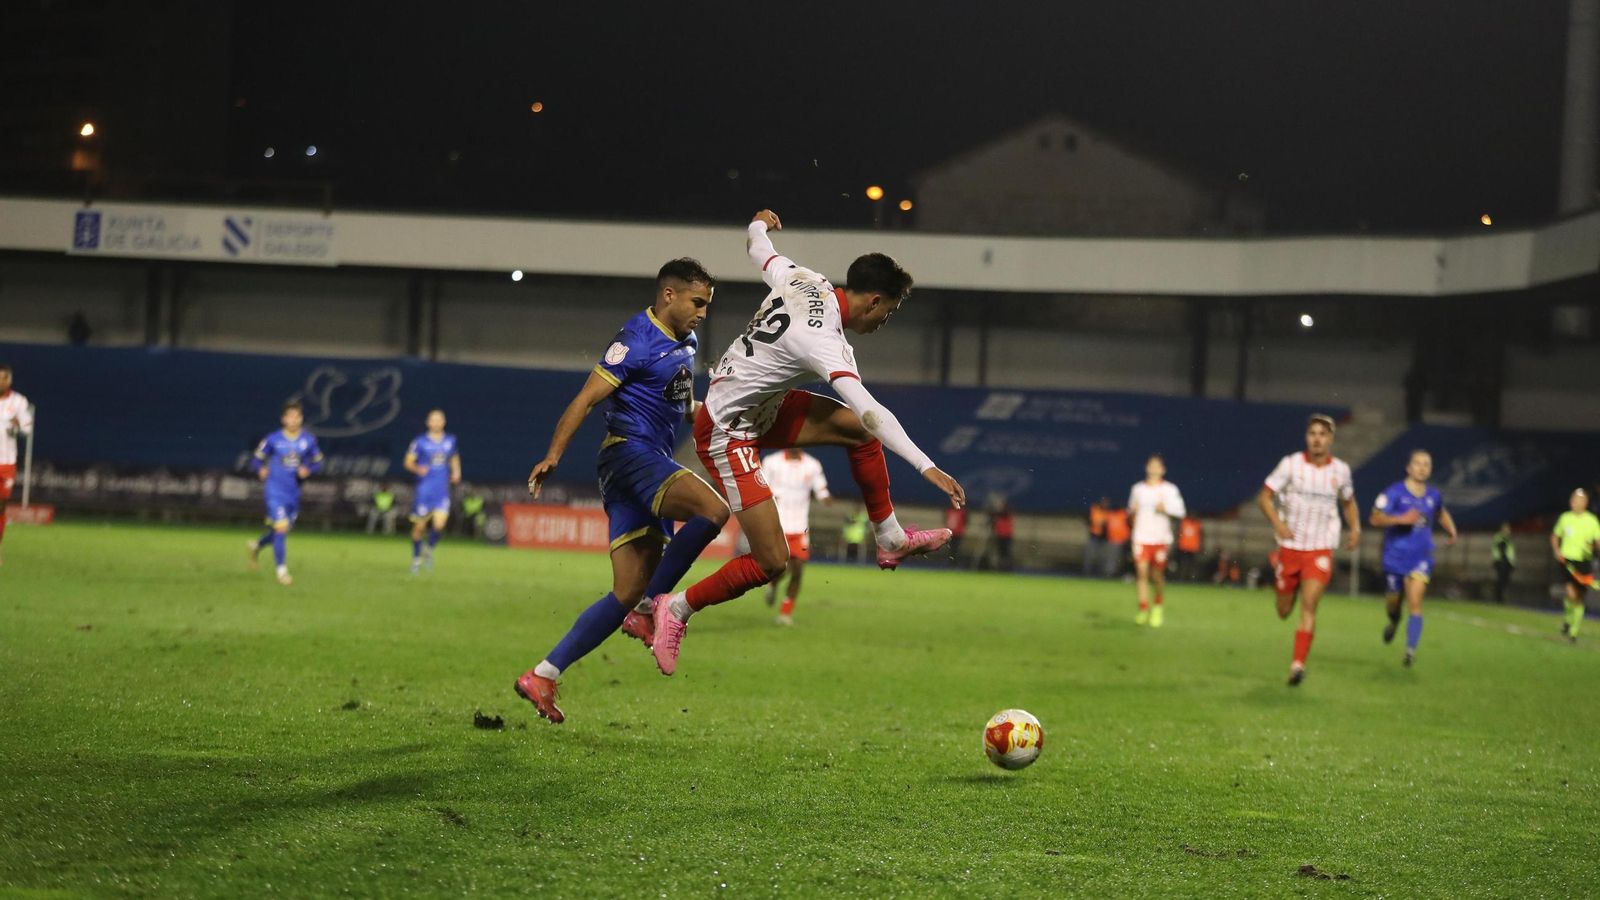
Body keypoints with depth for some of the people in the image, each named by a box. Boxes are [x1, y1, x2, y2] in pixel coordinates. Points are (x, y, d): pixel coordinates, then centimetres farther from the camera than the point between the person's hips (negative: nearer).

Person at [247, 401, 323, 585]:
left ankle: (257, 545, 47)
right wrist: (261, 470, -13)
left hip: (294, 493, 4)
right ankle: (281, 570, -5)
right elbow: (259, 458, 7)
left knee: (281, 531, 15)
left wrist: (308, 470, -11)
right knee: (281, 528, -16)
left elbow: (317, 464, 10)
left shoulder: (309, 440, 1)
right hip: (275, 492, -4)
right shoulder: (273, 440, -5)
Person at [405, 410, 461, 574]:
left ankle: (429, 550, 14)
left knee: (439, 524, -14)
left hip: (442, 491, 2)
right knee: (419, 526, 2)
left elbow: (455, 458, 25)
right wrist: (418, 469, -20)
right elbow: (408, 462, 0)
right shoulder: (420, 442, -3)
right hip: (424, 490, -2)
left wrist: (456, 472, 6)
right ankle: (416, 557, 22)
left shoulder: (450, 441, 8)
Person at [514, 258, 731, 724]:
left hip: (654, 466, 9)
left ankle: (542, 675, 5)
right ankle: (649, 610, -19)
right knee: (713, 510, -31)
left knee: (628, 593, 3)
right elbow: (586, 398, -14)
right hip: (629, 454, -9)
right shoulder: (638, 340, -9)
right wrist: (553, 454, -22)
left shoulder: (686, 344, 18)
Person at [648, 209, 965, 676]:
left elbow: (759, 250, 15)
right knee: (773, 562, -9)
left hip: (759, 406, 10)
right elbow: (870, 411, -40)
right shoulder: (824, 342, -30)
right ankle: (677, 609, 7)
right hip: (728, 432, -10)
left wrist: (760, 225, 39)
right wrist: (927, 467, -44)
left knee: (856, 431, 7)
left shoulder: (802, 281, -7)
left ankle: (891, 540, 18)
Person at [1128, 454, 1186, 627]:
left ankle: (1158, 607, 22)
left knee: (1157, 575, -1)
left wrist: (1165, 508, -17)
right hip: (1141, 538, 2)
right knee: (1141, 572, -11)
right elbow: (1131, 508, 23)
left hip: (1161, 538, -2)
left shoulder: (1169, 489, 3)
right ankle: (1143, 611, -9)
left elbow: (1180, 511, -1)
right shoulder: (1138, 489, 12)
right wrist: (1132, 510, 1)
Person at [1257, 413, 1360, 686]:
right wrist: (1277, 523, -20)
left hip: (1320, 550, 0)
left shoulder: (1341, 470, 2)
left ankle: (1298, 664, -17)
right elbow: (1264, 497, -3)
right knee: (1284, 612, 12)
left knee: (1308, 607, -17)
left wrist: (1355, 527, 2)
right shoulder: (1291, 464, -6)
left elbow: (1348, 502, 19)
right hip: (1290, 547, 0)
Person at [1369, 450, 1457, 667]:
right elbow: (1375, 518, -15)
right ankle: (1394, 620, 50)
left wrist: (1451, 529, 11)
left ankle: (1411, 649, -17)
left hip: (1421, 558, 1)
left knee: (1415, 602, -16)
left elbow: (1441, 513, 29)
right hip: (1395, 556, -1)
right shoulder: (1396, 492, -8)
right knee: (1394, 600, 13)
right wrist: (1401, 519, -27)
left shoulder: (1434, 495, 6)